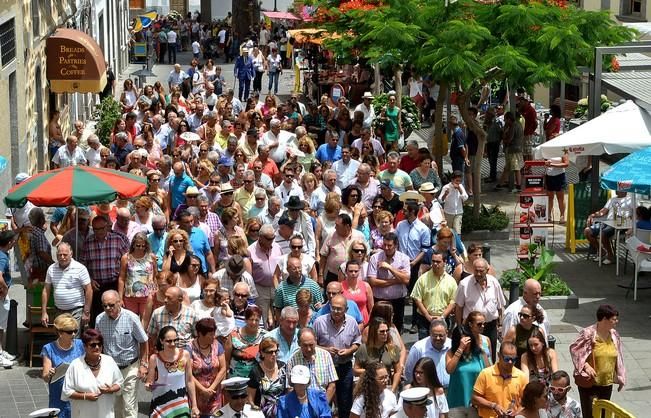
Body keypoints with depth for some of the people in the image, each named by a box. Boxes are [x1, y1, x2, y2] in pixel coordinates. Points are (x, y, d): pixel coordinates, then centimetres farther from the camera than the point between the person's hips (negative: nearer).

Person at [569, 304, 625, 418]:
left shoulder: (614, 335, 4)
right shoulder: (588, 333, -17)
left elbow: (618, 358, 13)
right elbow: (574, 349, -12)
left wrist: (621, 378, 14)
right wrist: (585, 365, -22)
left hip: (607, 383, 6)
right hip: (589, 382, -6)